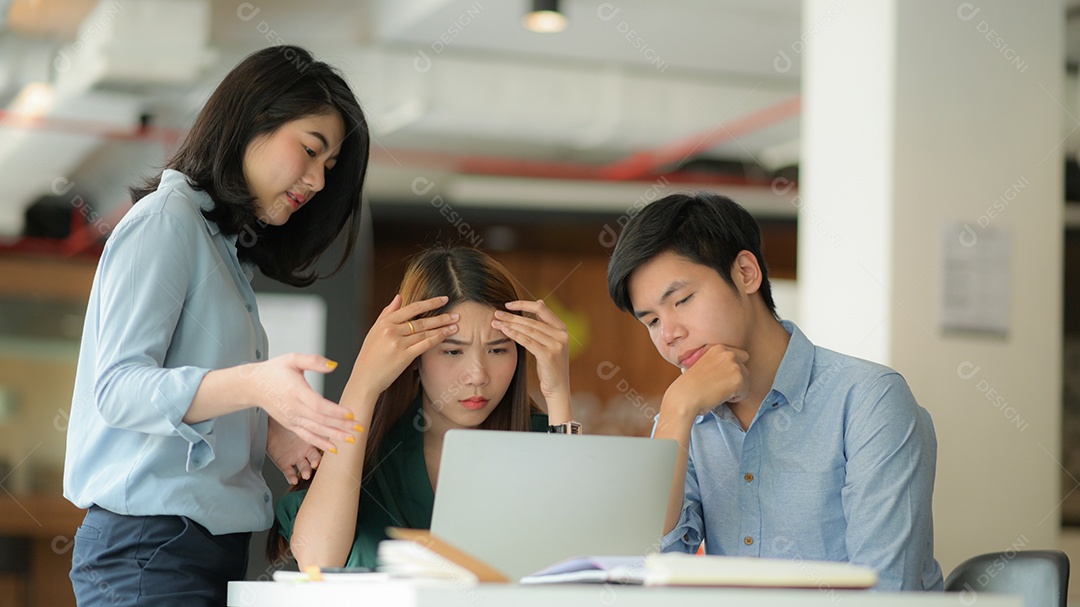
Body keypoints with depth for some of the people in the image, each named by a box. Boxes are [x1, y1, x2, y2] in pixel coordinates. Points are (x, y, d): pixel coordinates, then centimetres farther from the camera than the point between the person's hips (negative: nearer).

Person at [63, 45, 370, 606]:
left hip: (214, 546, 9)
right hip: (149, 542, -9)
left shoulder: (228, 248, 22)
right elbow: (116, 387, -19)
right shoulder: (166, 219, -6)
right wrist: (253, 385, -34)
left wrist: (267, 430, 0)